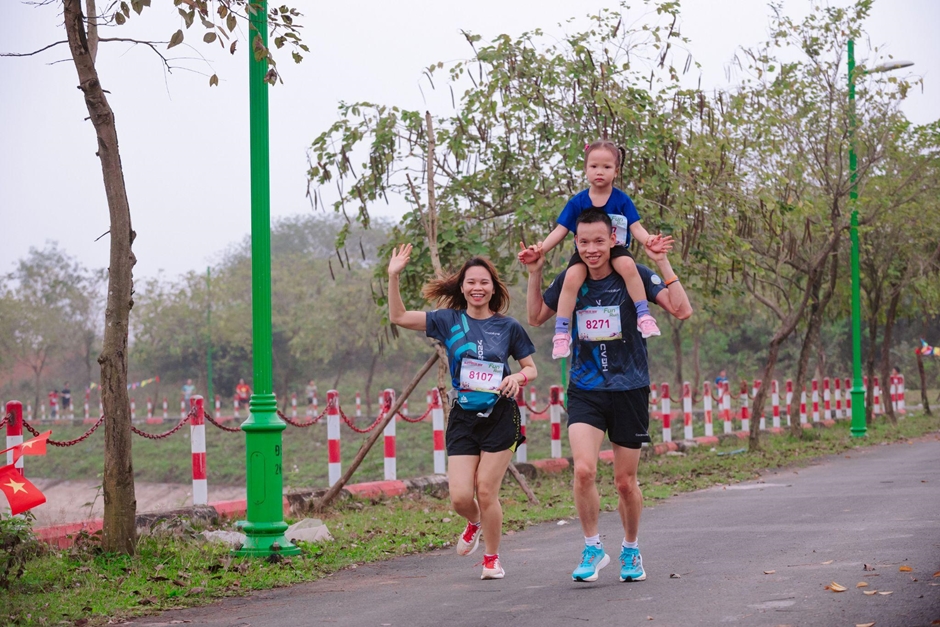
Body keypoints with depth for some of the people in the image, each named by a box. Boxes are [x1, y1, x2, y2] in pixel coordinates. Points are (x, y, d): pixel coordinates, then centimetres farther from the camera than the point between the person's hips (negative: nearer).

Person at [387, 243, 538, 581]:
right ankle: (474, 524, 31)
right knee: (460, 496, -6)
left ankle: (492, 559, 18)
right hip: (463, 417, 2)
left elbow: (531, 368, 10)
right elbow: (399, 317, 0)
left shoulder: (508, 327, 1)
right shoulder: (449, 321, 3)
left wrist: (518, 377, -13)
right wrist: (394, 276, -10)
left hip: (499, 417, -2)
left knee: (486, 492, -3)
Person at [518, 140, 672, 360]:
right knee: (571, 278, -29)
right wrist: (540, 249, -14)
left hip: (616, 250, -1)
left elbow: (636, 228, -6)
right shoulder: (577, 202, -1)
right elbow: (560, 231, 0)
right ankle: (561, 332, -21)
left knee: (628, 265, -35)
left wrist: (649, 241, -28)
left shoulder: (622, 200, -3)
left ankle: (644, 316, -24)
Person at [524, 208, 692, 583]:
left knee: (625, 482, 7)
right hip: (584, 391, 1)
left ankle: (631, 550, 32)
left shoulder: (634, 276, -6)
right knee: (584, 469, -20)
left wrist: (662, 263, -18)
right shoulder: (570, 280, 3)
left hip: (629, 390, -1)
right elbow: (536, 317, 17)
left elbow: (682, 311, -13)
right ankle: (593, 548, -1)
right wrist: (534, 274, 4)